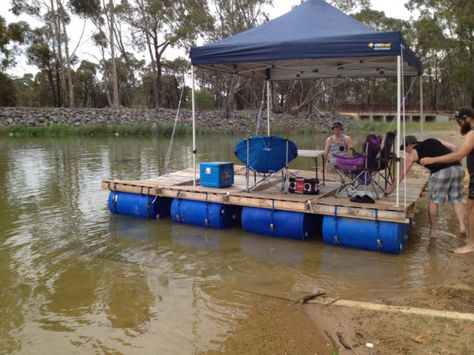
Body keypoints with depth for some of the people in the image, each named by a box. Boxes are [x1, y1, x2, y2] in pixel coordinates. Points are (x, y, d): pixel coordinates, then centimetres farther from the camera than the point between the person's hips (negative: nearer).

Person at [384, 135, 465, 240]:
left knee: (433, 201, 9)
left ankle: (433, 231, 14)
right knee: (456, 200, 17)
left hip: (441, 171, -5)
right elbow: (453, 147, 18)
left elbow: (402, 173, 16)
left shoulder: (413, 153, 14)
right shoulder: (433, 141, 27)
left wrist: (391, 189, 22)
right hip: (457, 168, 5)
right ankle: (462, 226, 6)